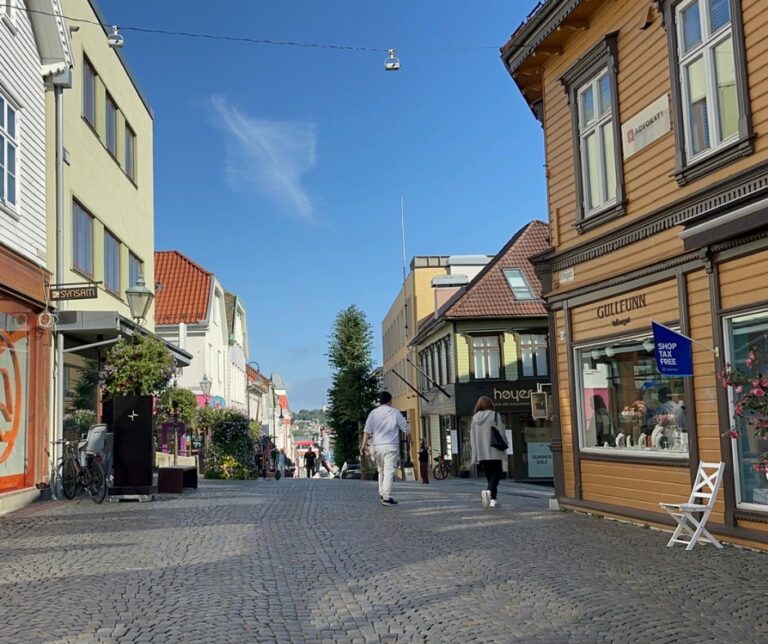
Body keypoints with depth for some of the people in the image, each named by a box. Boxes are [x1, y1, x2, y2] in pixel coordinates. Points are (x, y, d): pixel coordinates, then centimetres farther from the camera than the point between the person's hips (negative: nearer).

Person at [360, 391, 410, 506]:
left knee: (381, 470, 19)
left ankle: (382, 493, 22)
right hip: (391, 446, -3)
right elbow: (406, 429, 3)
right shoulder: (395, 413, -2)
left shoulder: (373, 413, 3)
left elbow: (367, 431, -5)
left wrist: (364, 445, -7)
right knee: (389, 472, -5)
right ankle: (386, 497, -11)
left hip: (377, 446, 3)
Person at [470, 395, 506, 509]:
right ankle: (489, 491, -26)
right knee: (496, 474, -1)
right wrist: (503, 445, 3)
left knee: (489, 475, 13)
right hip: (495, 452, -4)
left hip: (481, 453, 4)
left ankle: (493, 500, 11)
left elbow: (472, 437, 9)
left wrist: (475, 455, 14)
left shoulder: (475, 418, 7)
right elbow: (501, 434, -7)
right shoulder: (495, 416, -6)